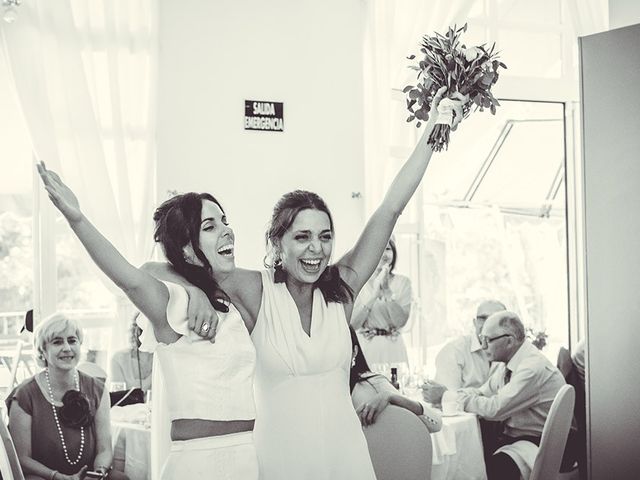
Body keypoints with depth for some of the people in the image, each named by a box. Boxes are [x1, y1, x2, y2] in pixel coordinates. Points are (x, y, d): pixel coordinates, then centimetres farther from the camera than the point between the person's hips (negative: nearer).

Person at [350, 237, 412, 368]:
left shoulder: (403, 282, 2)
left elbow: (401, 321, -9)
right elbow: (353, 323, -10)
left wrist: (387, 290, -17)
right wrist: (374, 294, -18)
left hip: (393, 348, 1)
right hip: (364, 347, -1)